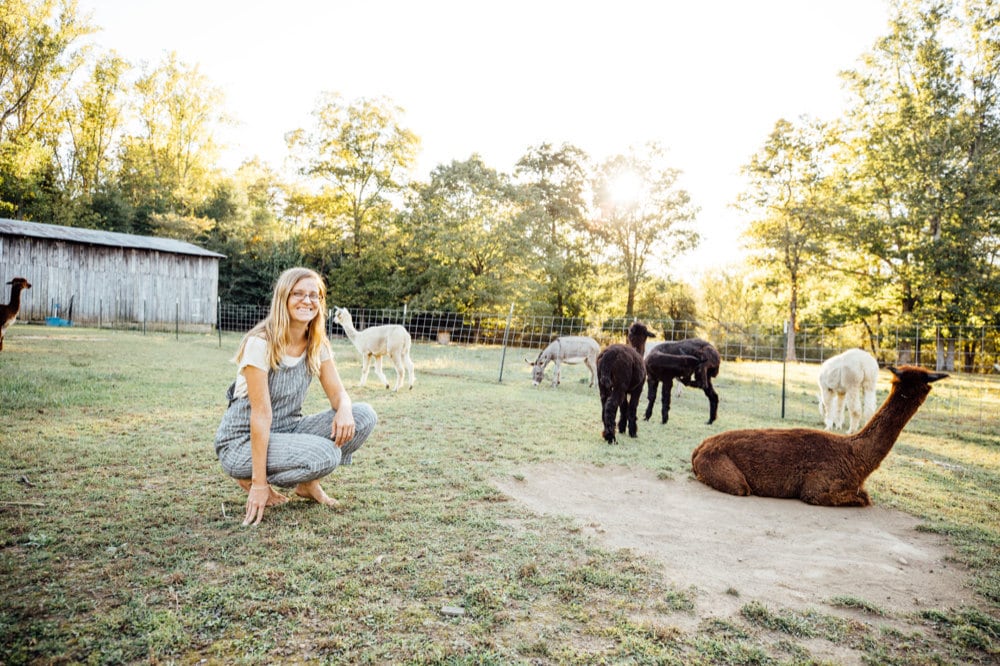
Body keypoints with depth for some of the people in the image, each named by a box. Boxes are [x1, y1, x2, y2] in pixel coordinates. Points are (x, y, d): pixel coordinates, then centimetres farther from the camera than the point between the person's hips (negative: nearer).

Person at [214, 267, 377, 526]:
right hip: (243, 441, -6)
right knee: (325, 455, -32)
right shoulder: (261, 343, -20)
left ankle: (308, 483, 5)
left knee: (364, 416, -14)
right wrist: (259, 483, -22)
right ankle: (250, 479, -3)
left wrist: (344, 410, -29)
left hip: (288, 431, 6)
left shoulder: (317, 345, 0)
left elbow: (338, 393, -2)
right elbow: (261, 414, -23)